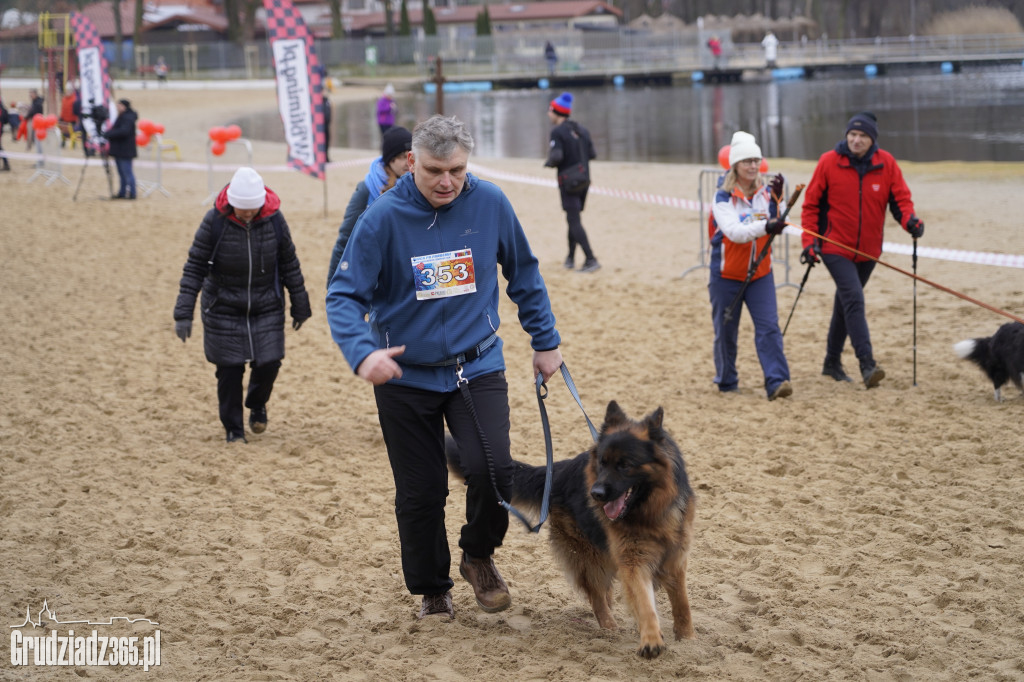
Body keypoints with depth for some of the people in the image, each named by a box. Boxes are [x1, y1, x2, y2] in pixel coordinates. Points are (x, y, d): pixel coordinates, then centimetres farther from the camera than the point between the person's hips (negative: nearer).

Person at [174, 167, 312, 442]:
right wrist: (183, 313, -15)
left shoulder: (274, 220, -9)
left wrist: (300, 306, 10)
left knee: (269, 364, -1)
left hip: (267, 309, 2)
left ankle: (257, 405, 31)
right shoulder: (214, 221, -16)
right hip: (223, 309, -2)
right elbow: (194, 268, -11)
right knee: (229, 370, 0)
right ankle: (233, 428, 20)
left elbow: (289, 265, 4)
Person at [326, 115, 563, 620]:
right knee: (420, 493, 6)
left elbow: (524, 275, 9)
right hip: (406, 375, -1)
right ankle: (432, 591, 30)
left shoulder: (490, 204, -7)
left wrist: (545, 341, 13)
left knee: (491, 469, -19)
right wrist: (362, 352, -31)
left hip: (478, 366, 1)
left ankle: (479, 557, 11)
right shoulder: (382, 218, -14)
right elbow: (344, 295, -13)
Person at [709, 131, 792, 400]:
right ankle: (726, 381, 24)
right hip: (726, 275, -3)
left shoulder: (766, 194, 2)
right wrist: (765, 227, -43)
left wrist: (777, 200, -25)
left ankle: (777, 381, -14)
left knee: (769, 327, -10)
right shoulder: (723, 198, -11)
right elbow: (734, 232, -27)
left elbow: (777, 226, -10)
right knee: (725, 331, 6)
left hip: (760, 274, 3)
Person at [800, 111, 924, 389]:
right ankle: (867, 364, -24)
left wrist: (909, 219, -22)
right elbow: (811, 204, -2)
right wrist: (809, 241, -8)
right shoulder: (828, 162, -8)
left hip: (868, 249, 4)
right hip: (835, 247, -4)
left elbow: (901, 198, 0)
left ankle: (832, 362, 30)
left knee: (846, 303, 16)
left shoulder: (886, 164, -3)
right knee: (853, 299, -19)